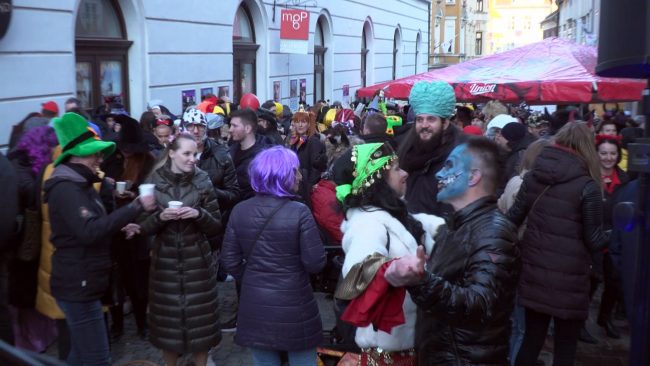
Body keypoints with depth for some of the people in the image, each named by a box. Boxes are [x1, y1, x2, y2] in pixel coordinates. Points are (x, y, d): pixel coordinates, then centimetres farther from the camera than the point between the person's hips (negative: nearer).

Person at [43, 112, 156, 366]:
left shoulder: (79, 184, 14)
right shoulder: (66, 189, -18)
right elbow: (89, 231, -31)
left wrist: (120, 225, 8)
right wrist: (136, 207, -31)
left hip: (81, 284, 10)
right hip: (78, 286, -10)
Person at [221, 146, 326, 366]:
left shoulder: (239, 211, -3)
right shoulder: (299, 212, -16)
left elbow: (230, 261, 2)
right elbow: (315, 263, -14)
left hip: (254, 305, 4)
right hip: (293, 305, -4)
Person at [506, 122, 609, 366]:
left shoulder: (533, 175, 1)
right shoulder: (587, 186, -12)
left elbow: (512, 219, 5)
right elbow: (595, 241, -8)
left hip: (533, 274, 5)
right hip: (568, 280, -4)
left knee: (531, 340, 18)